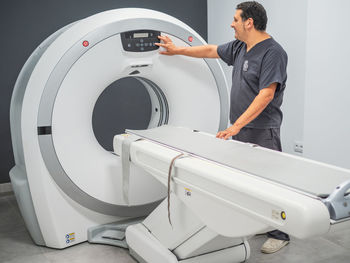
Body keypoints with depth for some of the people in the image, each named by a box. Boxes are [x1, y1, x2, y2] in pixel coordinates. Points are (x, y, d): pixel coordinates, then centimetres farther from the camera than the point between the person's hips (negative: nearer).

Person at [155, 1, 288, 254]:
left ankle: (279, 234, 13)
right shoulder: (239, 47, 11)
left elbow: (266, 94, -22)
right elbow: (211, 51, 24)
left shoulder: (273, 52, -15)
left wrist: (237, 124, -24)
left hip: (262, 132, -8)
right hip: (240, 130, 8)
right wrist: (177, 50, 28)